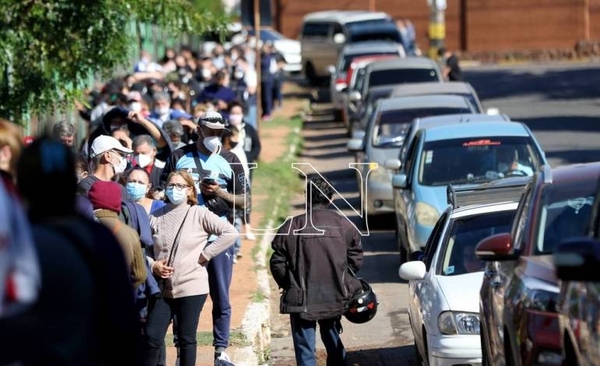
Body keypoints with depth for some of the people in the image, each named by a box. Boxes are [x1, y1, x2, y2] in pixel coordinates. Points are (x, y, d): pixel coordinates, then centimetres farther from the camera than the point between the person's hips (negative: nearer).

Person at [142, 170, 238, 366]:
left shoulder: (199, 214, -2)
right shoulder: (156, 217, 6)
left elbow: (230, 233, -10)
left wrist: (204, 255, -10)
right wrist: (153, 265, -8)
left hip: (191, 287, -3)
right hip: (162, 288, 3)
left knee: (186, 338, 5)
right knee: (151, 337, -3)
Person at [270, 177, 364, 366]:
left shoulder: (292, 227, -7)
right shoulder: (344, 225, -1)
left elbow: (277, 263, -5)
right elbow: (356, 259, 2)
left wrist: (288, 286, 13)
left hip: (302, 300, -3)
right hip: (334, 298, 3)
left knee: (305, 349, 1)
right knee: (333, 343, 21)